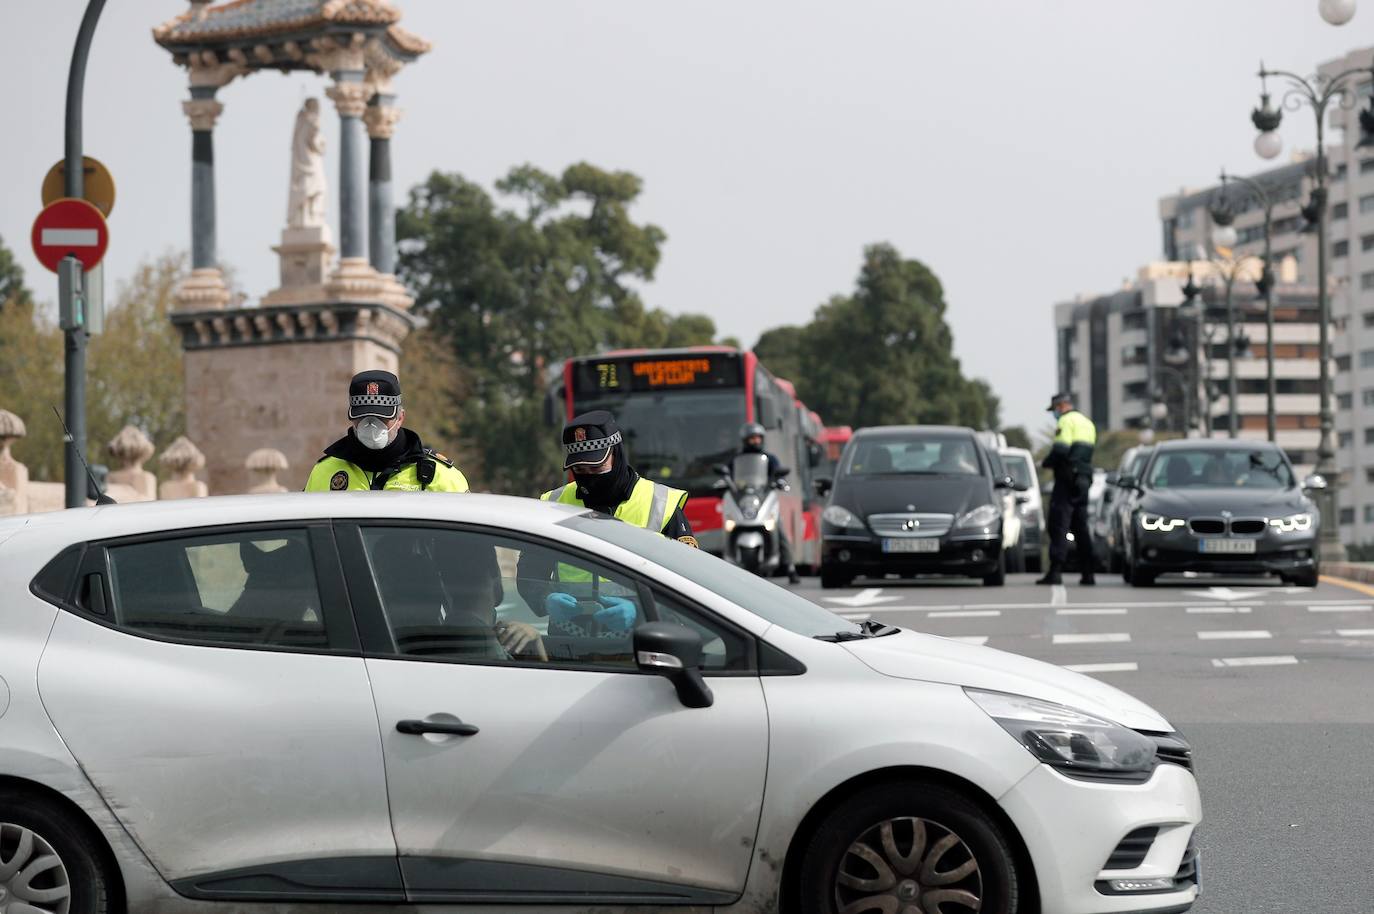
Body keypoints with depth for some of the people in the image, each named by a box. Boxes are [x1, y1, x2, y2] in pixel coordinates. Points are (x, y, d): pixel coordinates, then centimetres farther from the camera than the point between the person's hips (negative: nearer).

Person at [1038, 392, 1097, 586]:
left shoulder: (1067, 420, -8)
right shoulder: (1088, 423, 20)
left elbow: (1061, 449, -20)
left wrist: (1047, 462, -4)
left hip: (1067, 479, -8)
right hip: (1084, 479, 8)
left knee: (1059, 526, -9)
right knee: (1081, 527, 13)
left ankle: (1055, 571, -15)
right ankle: (1088, 573, 11)